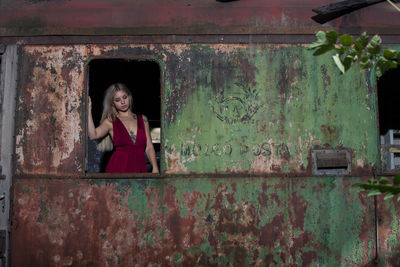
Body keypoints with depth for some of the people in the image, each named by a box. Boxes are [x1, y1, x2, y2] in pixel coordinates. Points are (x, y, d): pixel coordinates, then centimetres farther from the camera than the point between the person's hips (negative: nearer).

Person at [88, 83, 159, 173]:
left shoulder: (143, 119, 14)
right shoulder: (110, 122, 8)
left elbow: (149, 147, 11)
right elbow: (93, 135, -11)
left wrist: (155, 168, -2)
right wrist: (89, 110, -12)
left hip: (139, 169, 2)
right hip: (118, 168, -2)